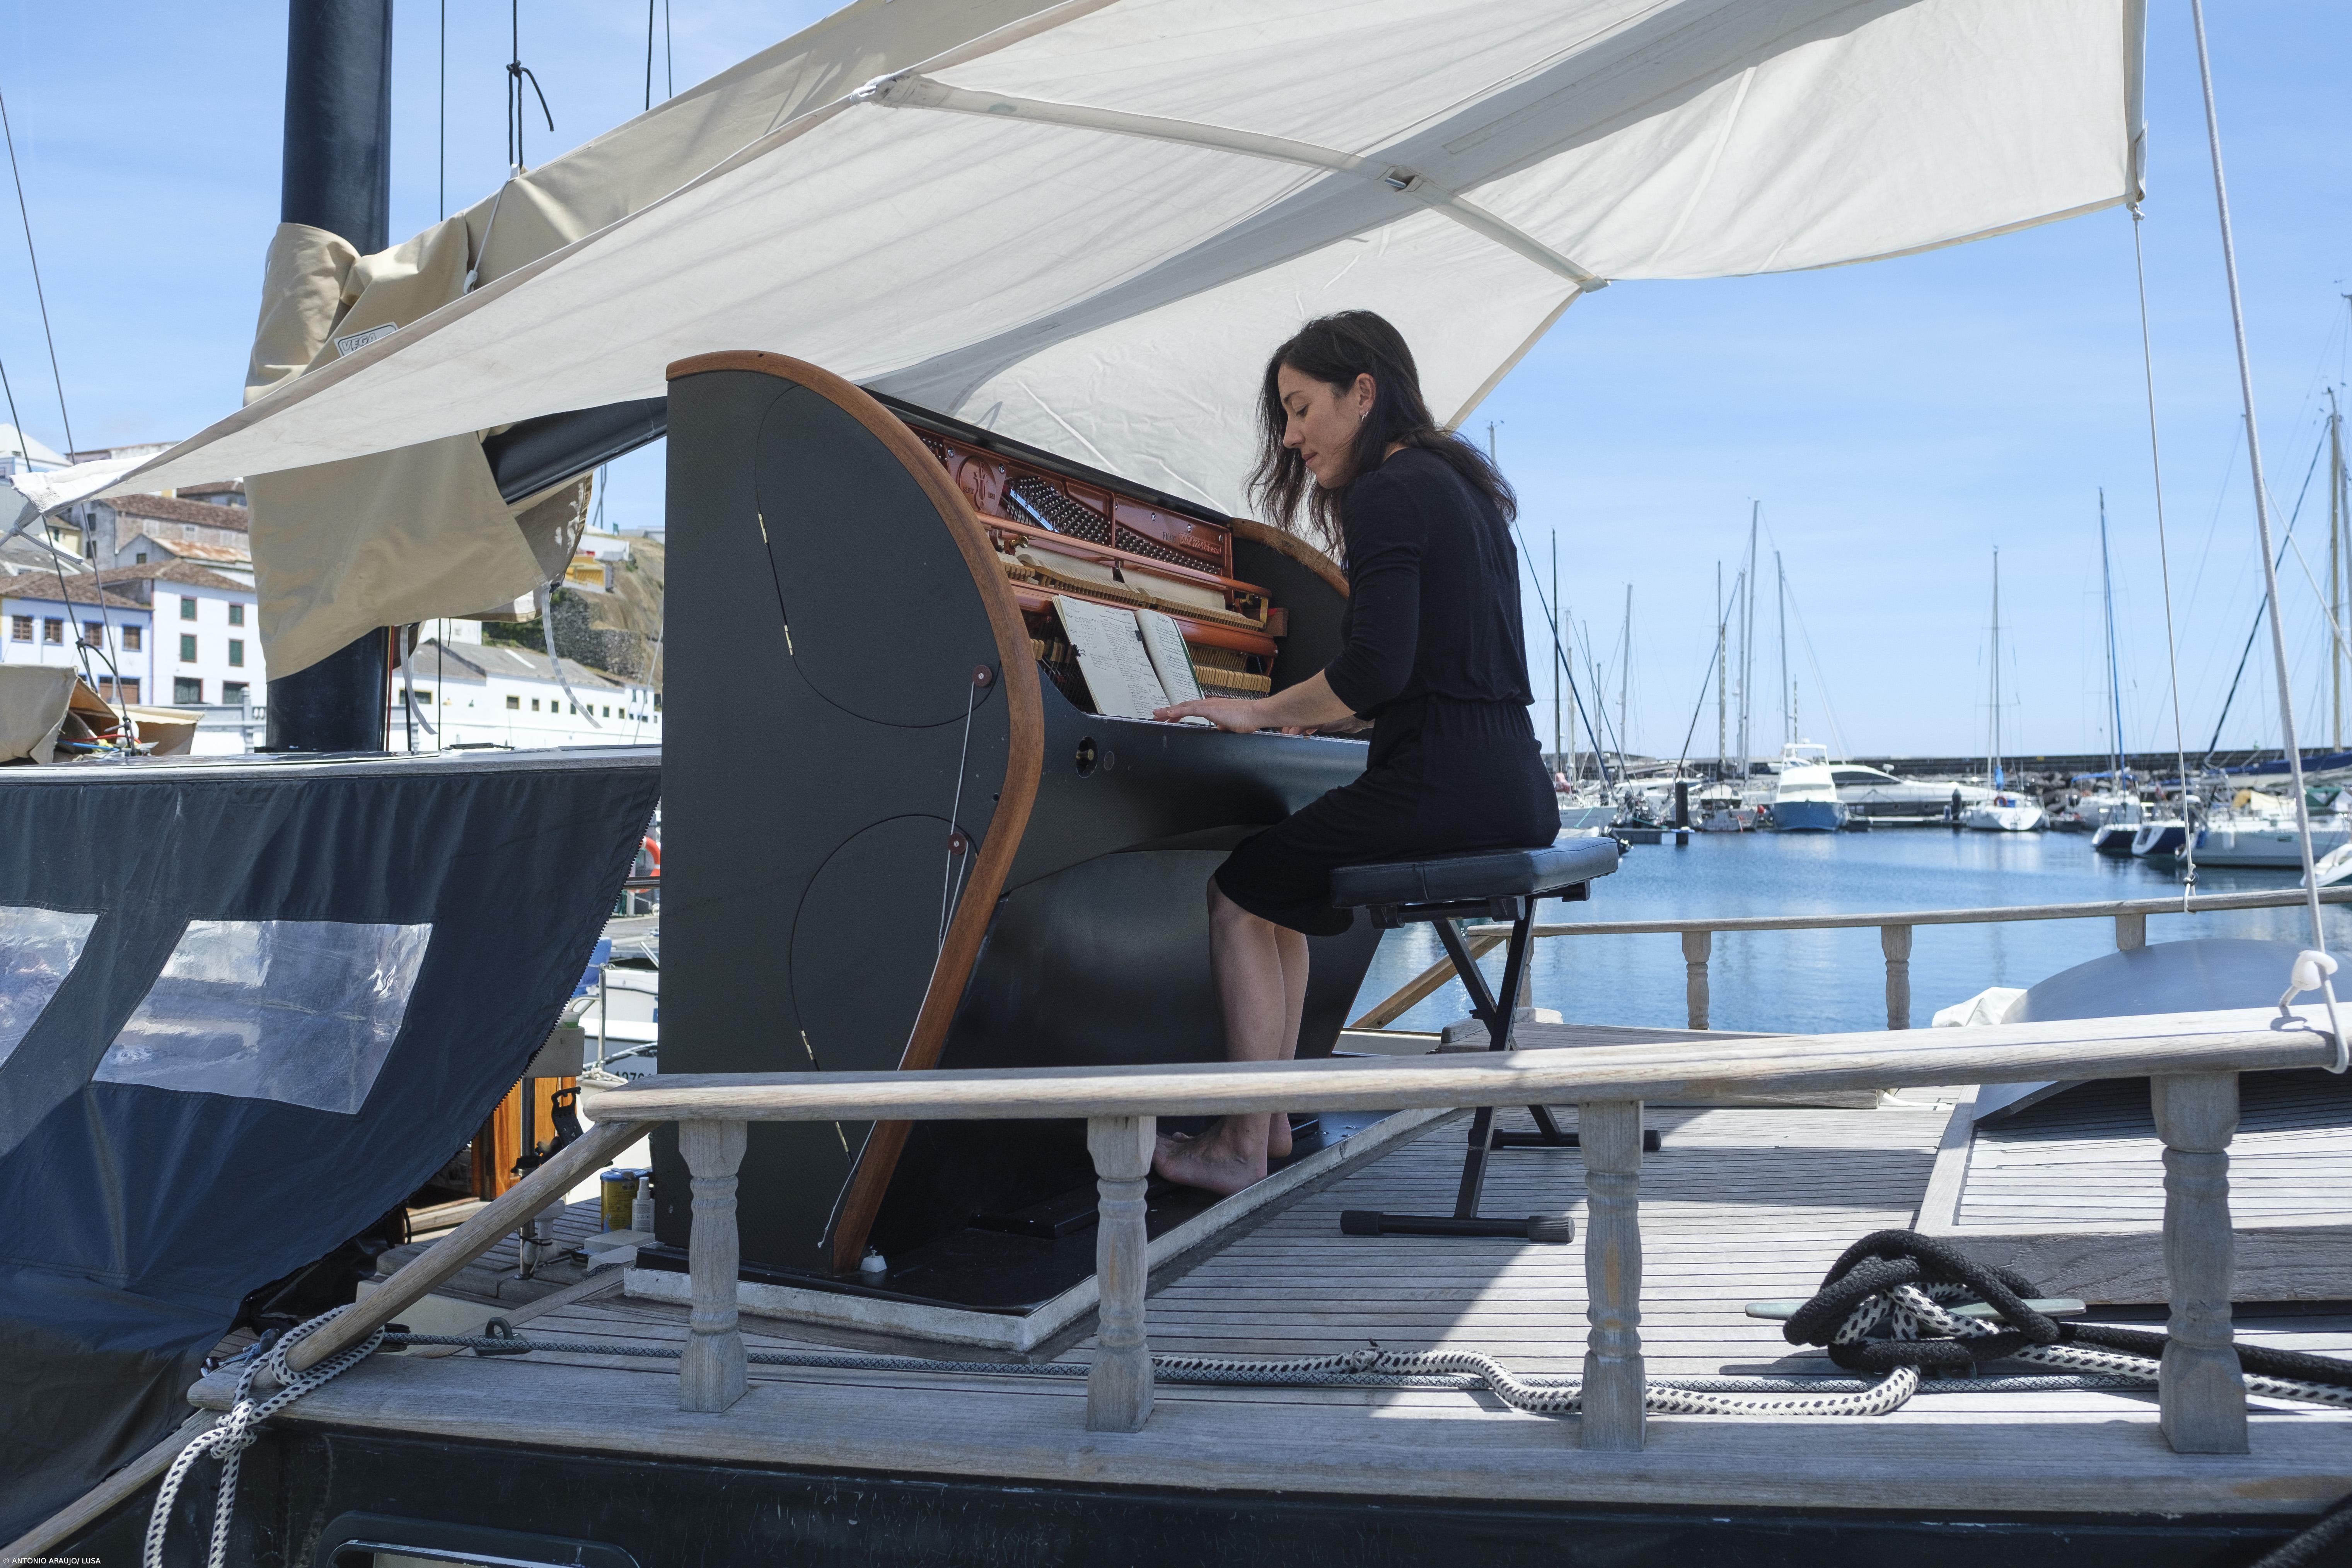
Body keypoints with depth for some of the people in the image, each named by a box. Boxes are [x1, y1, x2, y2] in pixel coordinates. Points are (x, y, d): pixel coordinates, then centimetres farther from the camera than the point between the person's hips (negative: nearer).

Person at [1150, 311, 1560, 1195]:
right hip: (1517, 793, 9)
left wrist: (1261, 712, -7)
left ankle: (1242, 1150, 11)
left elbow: (1376, 668, -22)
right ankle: (1271, 1122, 26)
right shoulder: (1465, 486, 19)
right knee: (1276, 880, 23)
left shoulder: (1385, 496, -10)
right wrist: (1312, 717, 22)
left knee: (1238, 891, 8)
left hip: (1442, 791, -9)